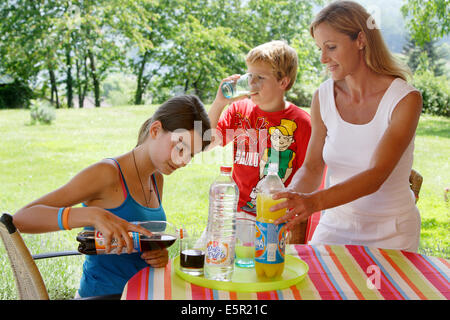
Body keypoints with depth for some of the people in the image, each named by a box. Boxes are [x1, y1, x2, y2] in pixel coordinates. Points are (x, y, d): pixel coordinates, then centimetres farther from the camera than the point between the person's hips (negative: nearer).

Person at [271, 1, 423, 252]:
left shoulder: (405, 99, -15)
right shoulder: (324, 97, -2)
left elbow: (376, 175, -25)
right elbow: (312, 167, -1)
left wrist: (315, 201, -38)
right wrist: (290, 197, -23)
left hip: (390, 230, -3)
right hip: (337, 223, 3)